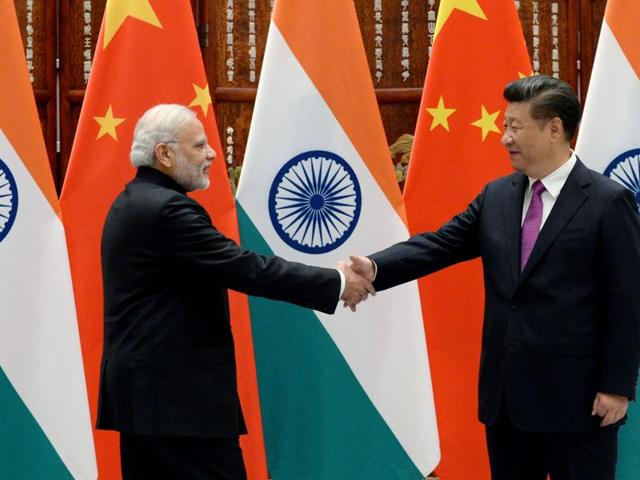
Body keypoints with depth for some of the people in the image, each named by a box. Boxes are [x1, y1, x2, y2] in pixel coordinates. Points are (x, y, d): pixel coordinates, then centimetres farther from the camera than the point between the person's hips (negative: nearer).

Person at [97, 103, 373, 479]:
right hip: (178, 393, -10)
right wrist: (337, 283, -12)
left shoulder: (132, 204, 14)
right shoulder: (166, 209, -17)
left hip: (141, 388, 11)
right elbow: (247, 269, -20)